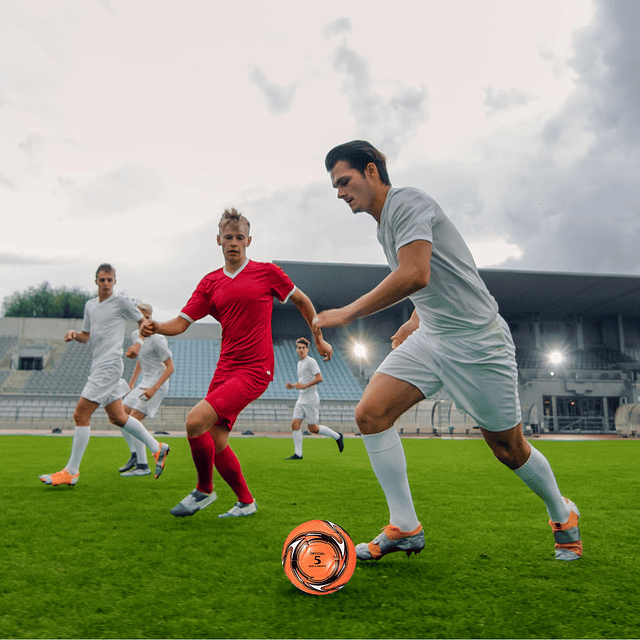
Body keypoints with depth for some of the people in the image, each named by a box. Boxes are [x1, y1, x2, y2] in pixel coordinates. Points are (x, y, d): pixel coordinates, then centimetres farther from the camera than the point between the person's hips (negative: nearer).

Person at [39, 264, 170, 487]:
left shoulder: (122, 302, -3)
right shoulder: (90, 305, 16)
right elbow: (86, 336, 22)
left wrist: (138, 344, -11)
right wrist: (74, 334, 0)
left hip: (110, 365, -8)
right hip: (98, 366, 8)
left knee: (80, 415, -9)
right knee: (117, 417, 11)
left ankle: (71, 472, 1)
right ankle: (157, 448, 23)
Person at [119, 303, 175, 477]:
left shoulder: (157, 339, -16)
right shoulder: (136, 335, 9)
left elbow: (170, 367, -15)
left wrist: (154, 388, -23)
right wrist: (132, 381, 22)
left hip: (158, 385, -9)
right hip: (144, 383, 9)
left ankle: (143, 466, -7)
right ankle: (135, 455, 20)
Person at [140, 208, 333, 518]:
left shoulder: (267, 272, 0)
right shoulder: (210, 283, 10)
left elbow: (302, 301, 12)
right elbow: (181, 323, 5)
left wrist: (319, 338, 14)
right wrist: (155, 327, -16)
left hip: (255, 369, -6)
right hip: (225, 367, 6)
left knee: (195, 421, -20)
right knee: (215, 442, 5)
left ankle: (204, 490, 5)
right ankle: (246, 502, 27)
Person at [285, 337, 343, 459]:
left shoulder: (311, 361, -9)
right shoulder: (299, 363, 17)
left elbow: (319, 378, -18)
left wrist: (304, 386, -21)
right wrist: (292, 385, 10)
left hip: (311, 400, -8)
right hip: (301, 400, 8)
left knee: (313, 428, -3)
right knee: (295, 424, -3)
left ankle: (337, 436, 16)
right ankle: (298, 454, 2)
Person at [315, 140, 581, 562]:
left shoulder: (407, 202, -14)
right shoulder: (385, 225, 14)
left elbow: (416, 275, -29)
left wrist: (348, 313, -24)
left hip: (477, 340, -8)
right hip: (430, 338, 8)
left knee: (509, 449, 3)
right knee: (370, 413, -10)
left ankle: (563, 515, 33)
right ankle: (405, 529, 0)